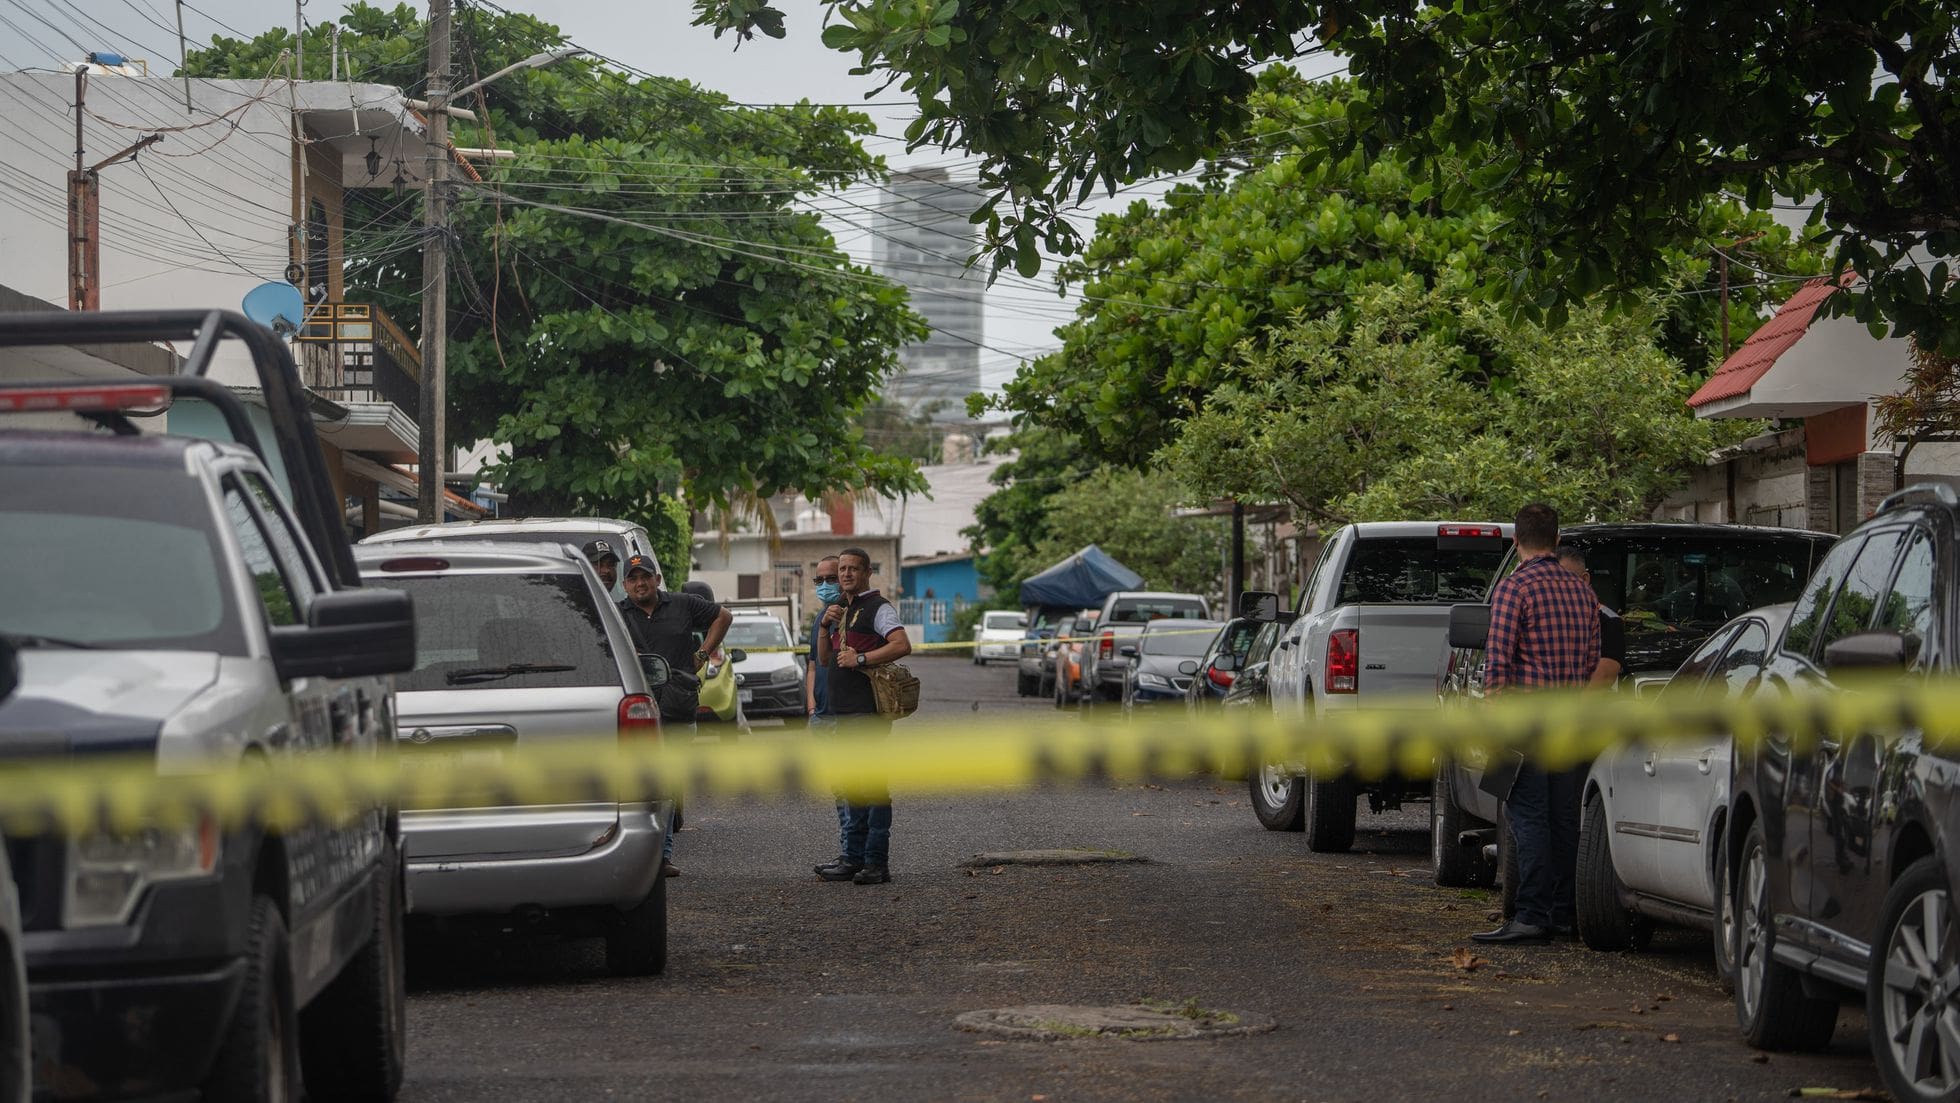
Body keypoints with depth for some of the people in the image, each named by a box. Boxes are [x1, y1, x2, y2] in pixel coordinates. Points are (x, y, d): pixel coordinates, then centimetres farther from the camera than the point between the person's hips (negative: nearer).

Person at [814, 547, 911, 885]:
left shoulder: (878, 607, -6)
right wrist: (825, 625, 5)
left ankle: (877, 863, -10)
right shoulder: (842, 610, 21)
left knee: (872, 783, -9)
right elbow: (823, 658, 21)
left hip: (868, 709, -10)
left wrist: (861, 658, -21)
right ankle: (854, 859, 17)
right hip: (843, 710, 10)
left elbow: (902, 645, -21)